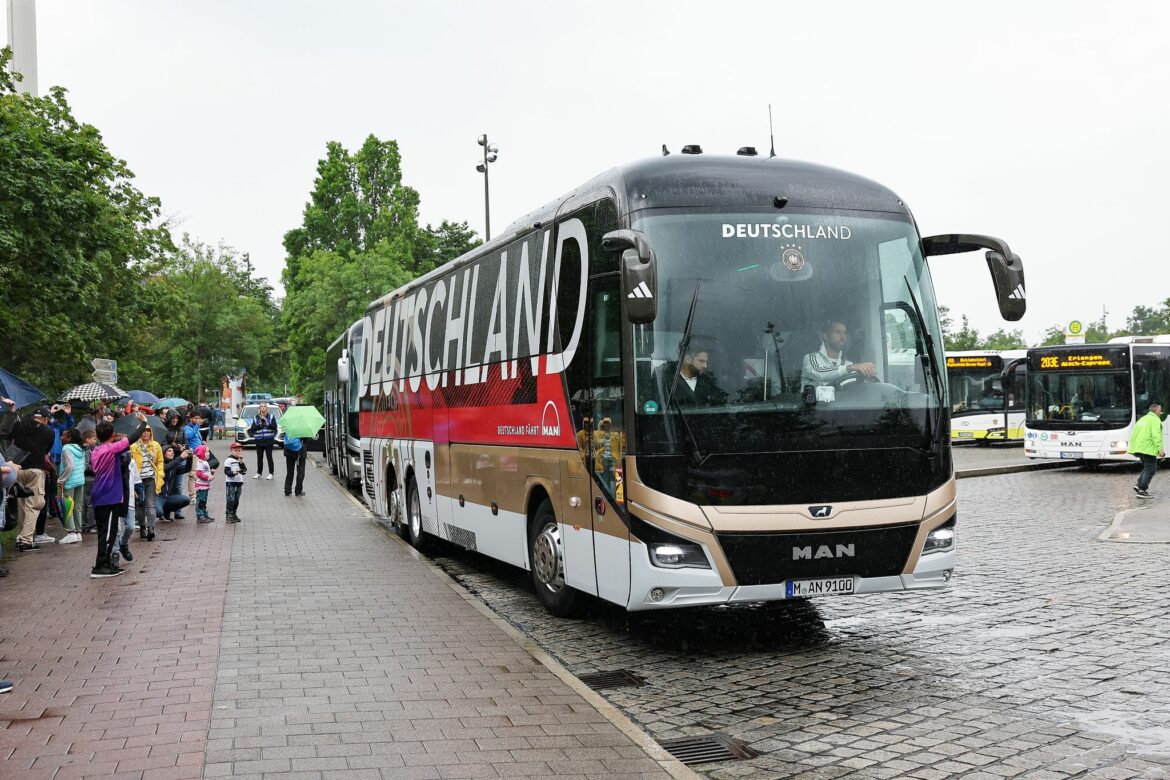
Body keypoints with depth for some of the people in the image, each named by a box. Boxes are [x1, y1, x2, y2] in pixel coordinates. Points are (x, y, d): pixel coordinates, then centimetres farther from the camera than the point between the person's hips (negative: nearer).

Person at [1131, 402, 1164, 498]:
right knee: (1150, 469, -1)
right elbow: (1156, 435, -19)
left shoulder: (1142, 419, 22)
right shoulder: (1155, 420, -5)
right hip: (1148, 449, -9)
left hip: (1138, 449, 9)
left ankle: (1139, 485, 8)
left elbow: (1133, 435, 23)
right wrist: (1160, 449, -23)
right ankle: (1142, 490, -5)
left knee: (1147, 467, 21)